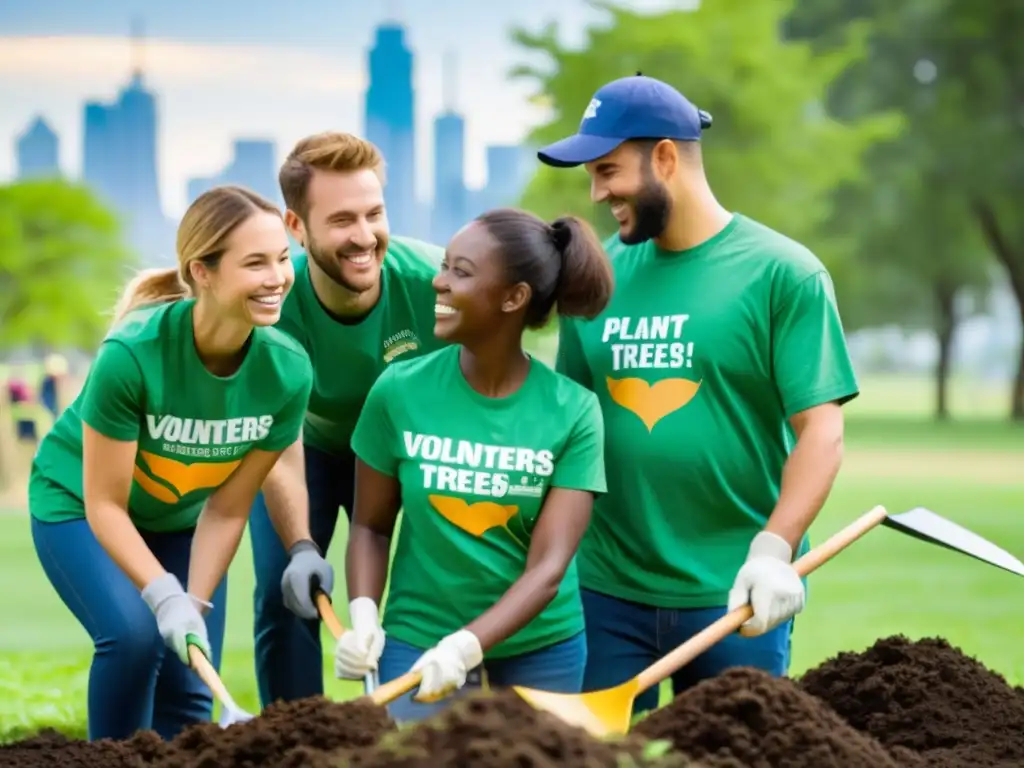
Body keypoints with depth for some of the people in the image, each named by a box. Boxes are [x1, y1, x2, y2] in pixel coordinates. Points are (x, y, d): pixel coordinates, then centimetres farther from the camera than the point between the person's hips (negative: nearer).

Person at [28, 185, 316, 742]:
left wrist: (196, 606, -22)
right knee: (135, 634, -27)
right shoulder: (131, 353, -36)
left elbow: (227, 509, -17)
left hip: (180, 518, 4)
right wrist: (165, 597, -38)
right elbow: (105, 506, -28)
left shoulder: (287, 369, -26)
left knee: (189, 697, -3)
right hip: (78, 504, -4)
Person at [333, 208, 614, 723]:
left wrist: (465, 646, -28)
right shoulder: (399, 391, -8)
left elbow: (548, 567, -16)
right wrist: (364, 616, -15)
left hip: (542, 647, 0)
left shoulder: (572, 411, -12)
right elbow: (372, 525, 1)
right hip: (417, 638, 0)